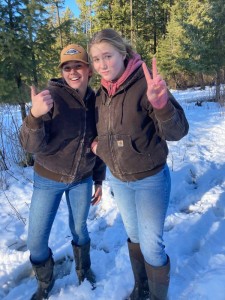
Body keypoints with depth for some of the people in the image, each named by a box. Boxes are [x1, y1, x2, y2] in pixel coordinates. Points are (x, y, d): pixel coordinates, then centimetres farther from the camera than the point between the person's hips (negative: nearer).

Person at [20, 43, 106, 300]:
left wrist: (99, 180, 8)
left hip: (82, 180, 3)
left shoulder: (95, 102, -5)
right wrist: (35, 115, -42)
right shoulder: (51, 96, -18)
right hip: (48, 180, -2)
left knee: (79, 229, 19)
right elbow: (32, 145, -23)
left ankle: (83, 269, 48)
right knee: (36, 241, 6)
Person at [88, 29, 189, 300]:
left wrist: (160, 102, -43)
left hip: (150, 180, -5)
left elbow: (177, 132, -25)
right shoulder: (101, 94, 0)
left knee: (151, 246, 5)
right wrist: (96, 145, -5)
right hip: (118, 180, 6)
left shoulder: (145, 84, -18)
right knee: (134, 236, 22)